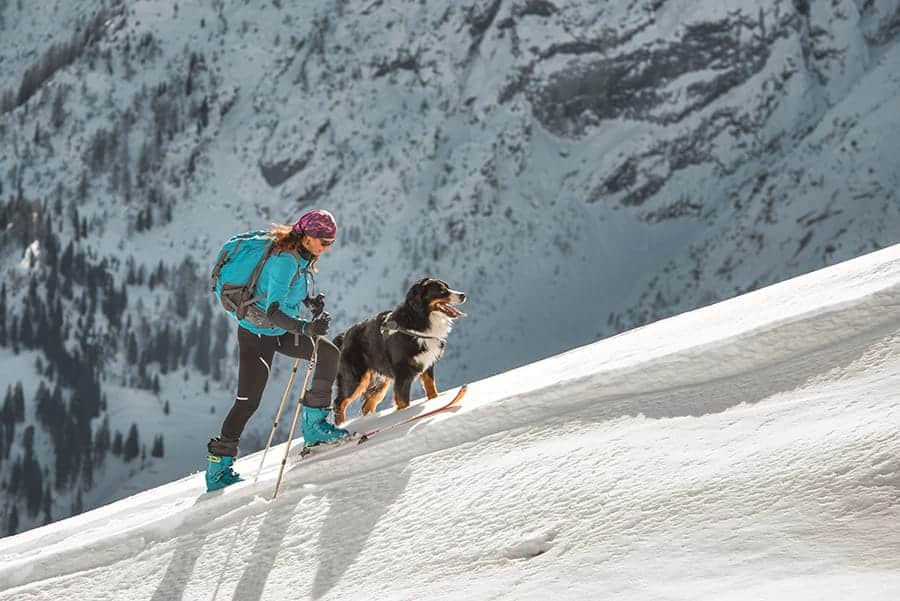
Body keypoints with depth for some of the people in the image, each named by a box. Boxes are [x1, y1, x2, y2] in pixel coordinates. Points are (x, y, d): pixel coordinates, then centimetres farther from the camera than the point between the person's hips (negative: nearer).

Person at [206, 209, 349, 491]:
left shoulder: (302, 256, 0)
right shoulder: (284, 261, -28)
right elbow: (273, 312, -35)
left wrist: (308, 301, -1)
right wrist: (307, 328, -48)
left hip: (280, 331, 8)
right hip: (257, 335, -8)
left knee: (329, 353, -8)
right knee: (248, 401, -3)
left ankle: (313, 424, -1)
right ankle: (218, 465, 8)